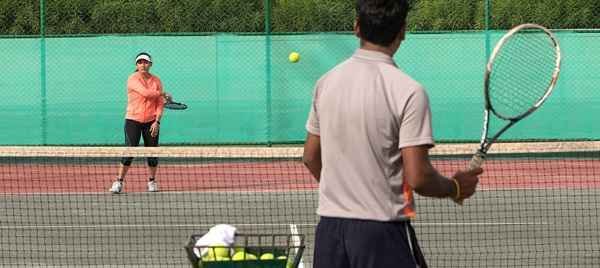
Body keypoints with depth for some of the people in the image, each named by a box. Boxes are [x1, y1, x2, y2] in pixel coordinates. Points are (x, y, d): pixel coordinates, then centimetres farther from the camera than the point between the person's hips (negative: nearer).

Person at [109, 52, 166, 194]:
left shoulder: (156, 81, 5)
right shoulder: (133, 79, -7)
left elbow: (160, 103, 3)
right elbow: (146, 93, -20)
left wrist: (157, 121, -8)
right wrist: (163, 94, -5)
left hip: (151, 122, 3)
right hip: (133, 120, -3)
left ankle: (152, 181, 20)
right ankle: (119, 182, -3)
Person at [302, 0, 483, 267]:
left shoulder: (326, 82, 4)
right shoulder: (408, 92, -14)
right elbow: (418, 178, -16)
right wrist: (456, 188, 4)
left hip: (329, 225, 6)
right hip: (381, 230, -5)